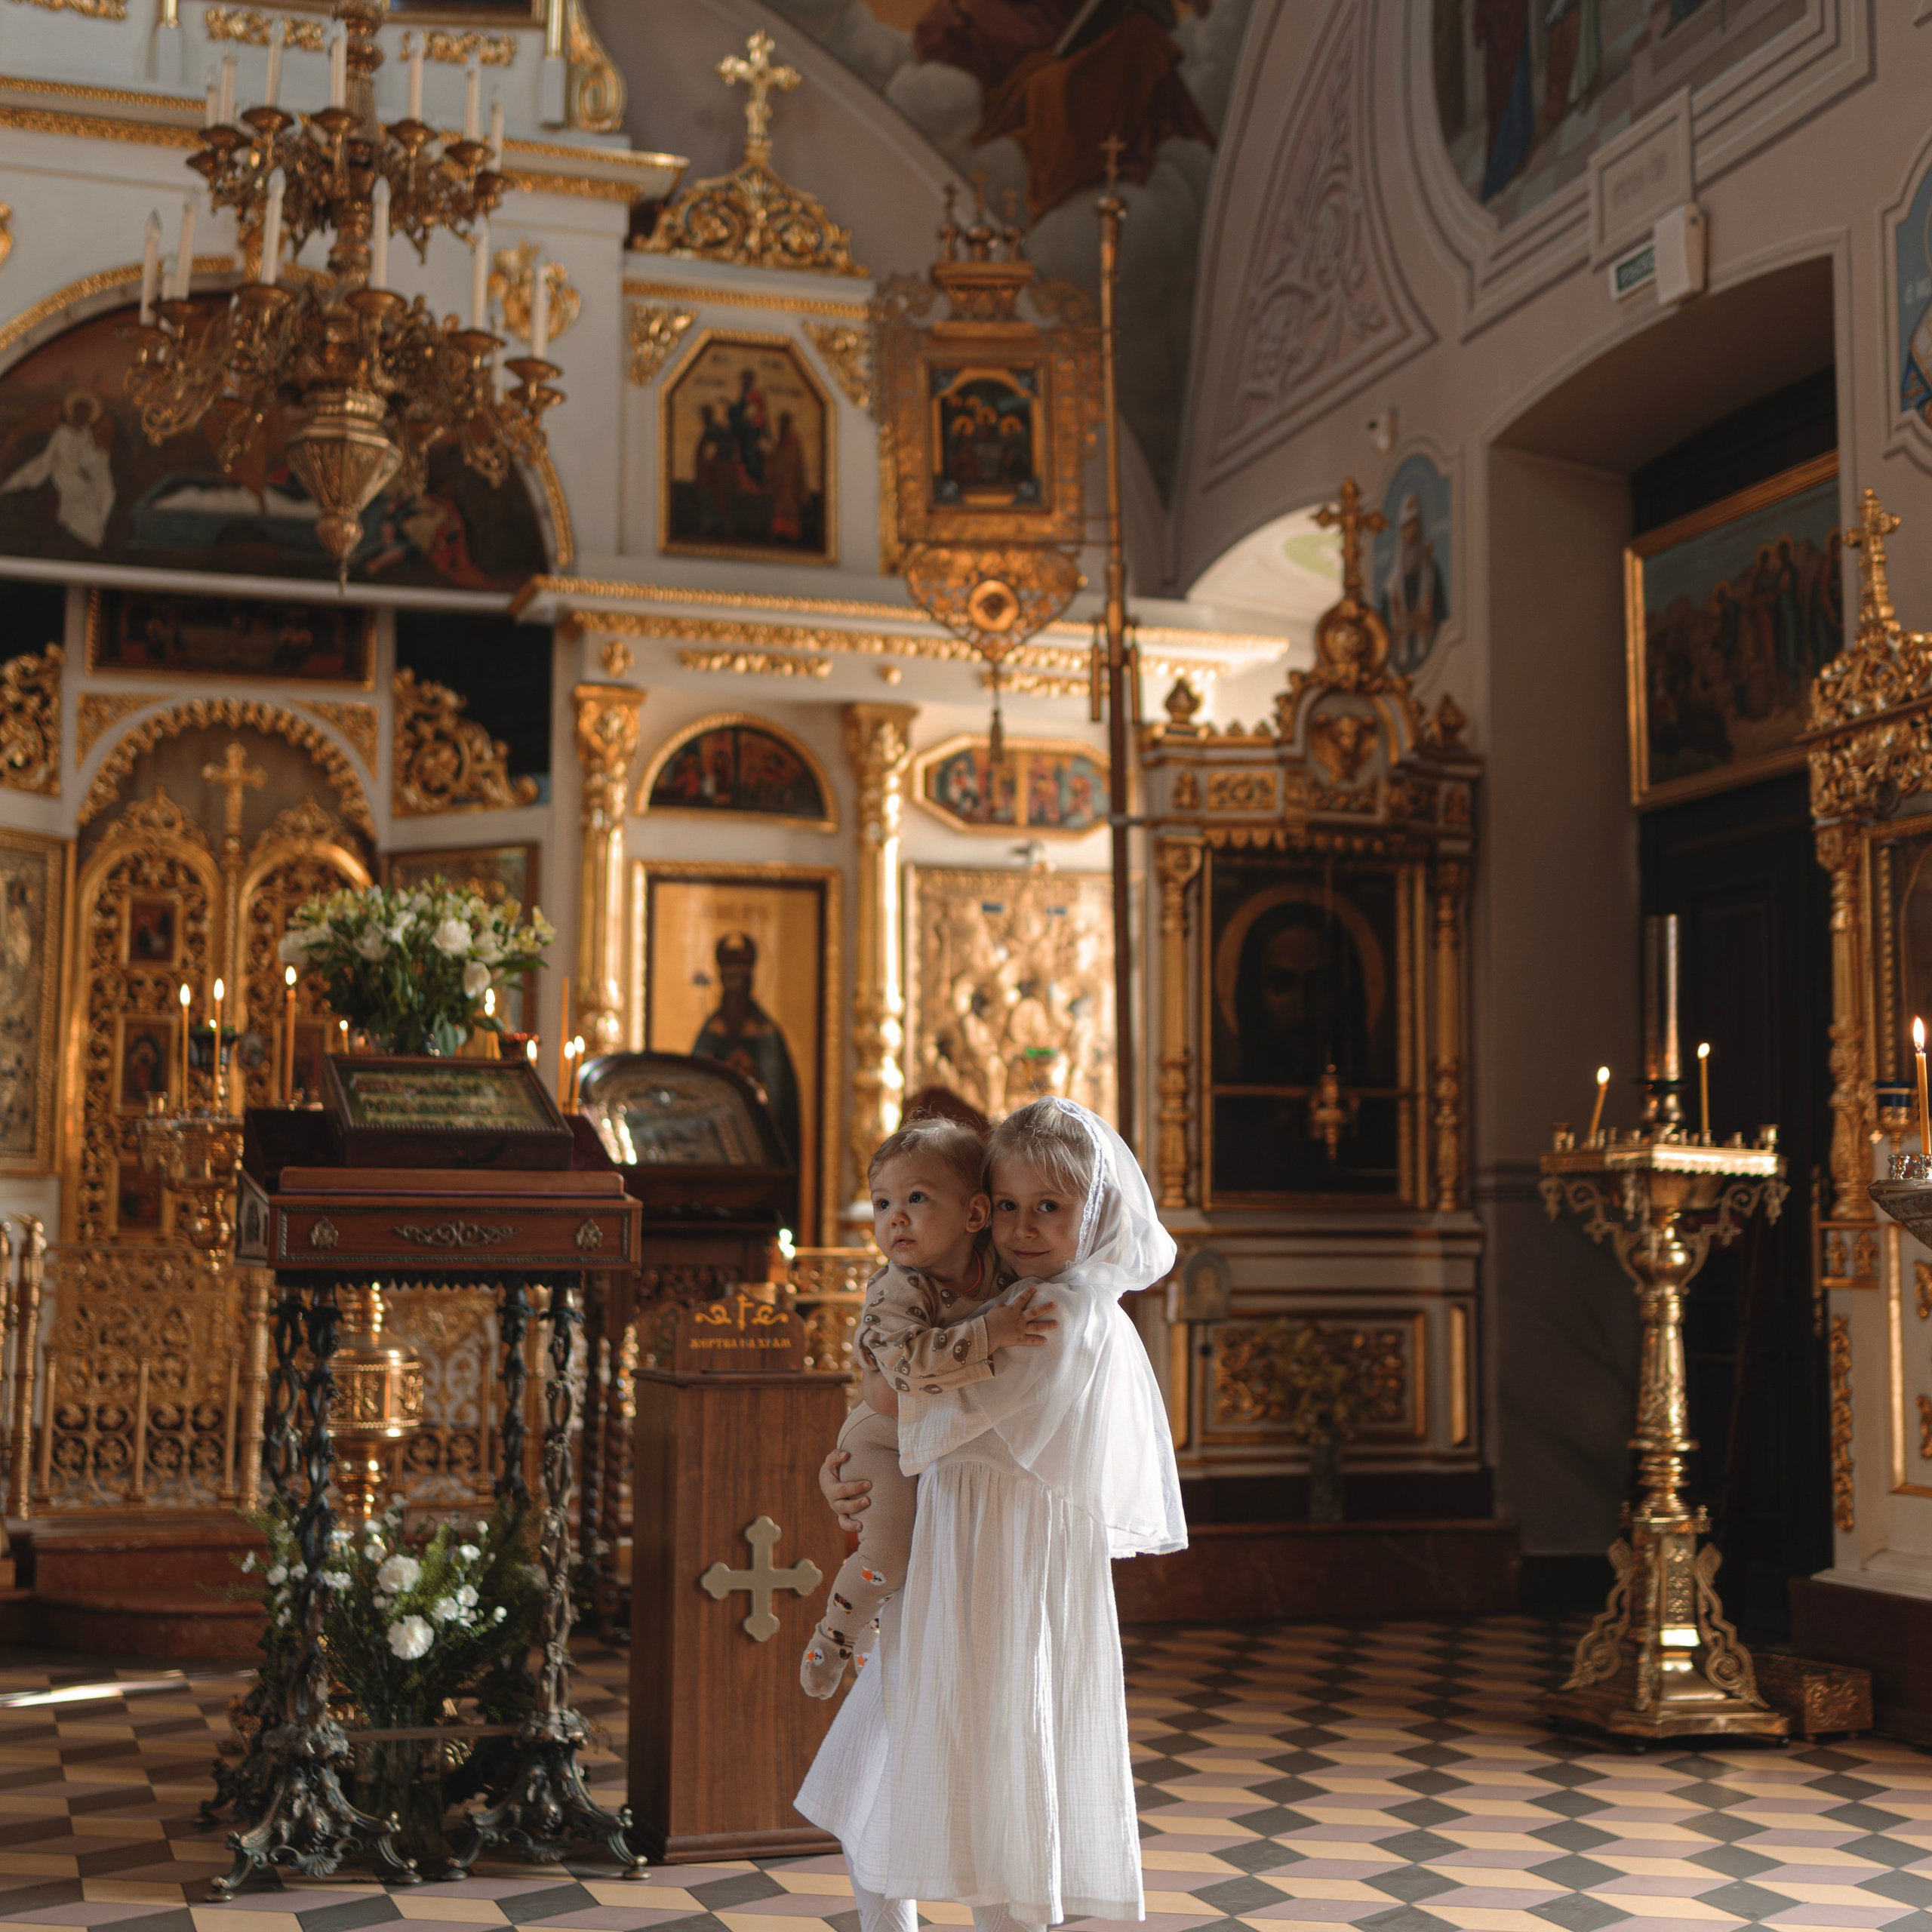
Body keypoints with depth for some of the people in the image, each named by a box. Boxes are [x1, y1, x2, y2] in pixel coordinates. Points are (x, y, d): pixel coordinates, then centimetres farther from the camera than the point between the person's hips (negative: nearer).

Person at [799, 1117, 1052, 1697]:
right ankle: (835, 1634, 12)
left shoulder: (996, 1263, -13)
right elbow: (908, 1361, -46)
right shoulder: (895, 1292, -31)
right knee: (890, 1555, -16)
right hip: (890, 1437, -6)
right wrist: (990, 1335, -48)